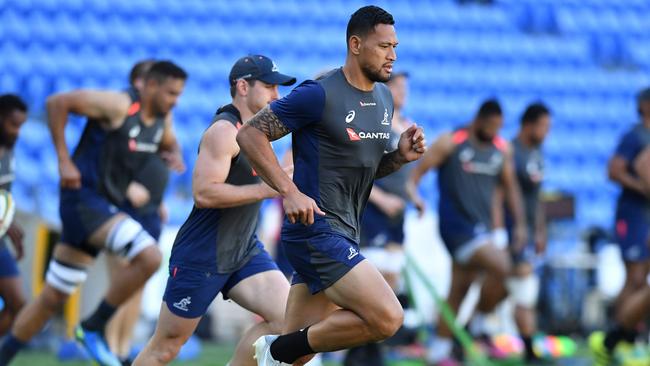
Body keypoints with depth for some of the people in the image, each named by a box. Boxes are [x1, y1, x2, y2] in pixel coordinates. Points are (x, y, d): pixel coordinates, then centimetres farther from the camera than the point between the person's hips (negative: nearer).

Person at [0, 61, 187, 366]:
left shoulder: (161, 120, 9)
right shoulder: (117, 106, -15)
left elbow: (168, 143, 32)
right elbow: (57, 103, -14)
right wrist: (64, 160, -15)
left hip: (105, 206, 9)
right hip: (83, 199, -9)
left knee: (52, 298, 11)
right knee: (149, 256, -24)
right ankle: (93, 328, -11)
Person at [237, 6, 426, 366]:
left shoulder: (384, 98, 12)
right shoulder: (319, 95, -14)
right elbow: (249, 134, -13)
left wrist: (400, 156, 2)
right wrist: (290, 192, -21)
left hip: (343, 234, 9)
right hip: (316, 230, -9)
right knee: (387, 317, -20)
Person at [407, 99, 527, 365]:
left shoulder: (502, 149, 9)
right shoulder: (451, 142, -8)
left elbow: (510, 186, 20)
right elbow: (417, 170, -9)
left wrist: (520, 222, 14)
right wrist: (413, 194, -28)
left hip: (481, 228, 7)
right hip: (457, 225, -7)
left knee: (459, 290, 10)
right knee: (501, 266, -22)